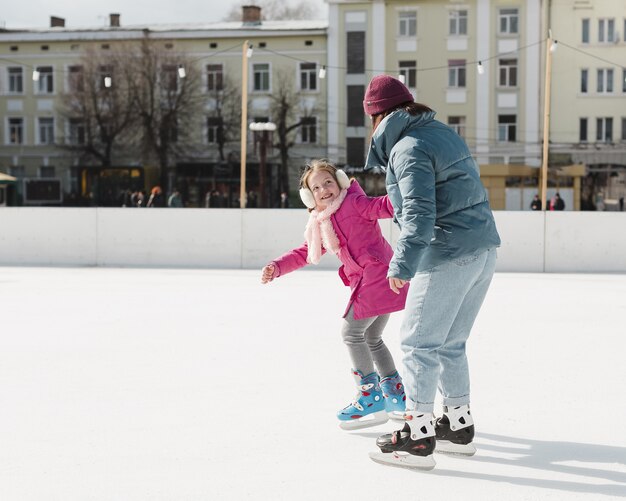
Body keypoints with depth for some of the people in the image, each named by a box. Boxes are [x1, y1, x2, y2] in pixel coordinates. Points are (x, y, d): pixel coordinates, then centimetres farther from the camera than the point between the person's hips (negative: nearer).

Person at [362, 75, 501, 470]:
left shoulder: (409, 149, -13)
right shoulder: (444, 133, 15)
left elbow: (419, 212, -24)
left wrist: (402, 264, -29)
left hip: (449, 255, -9)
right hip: (484, 250, 9)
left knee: (419, 341, 0)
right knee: (450, 344, 18)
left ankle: (418, 436, 2)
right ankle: (459, 426, 26)